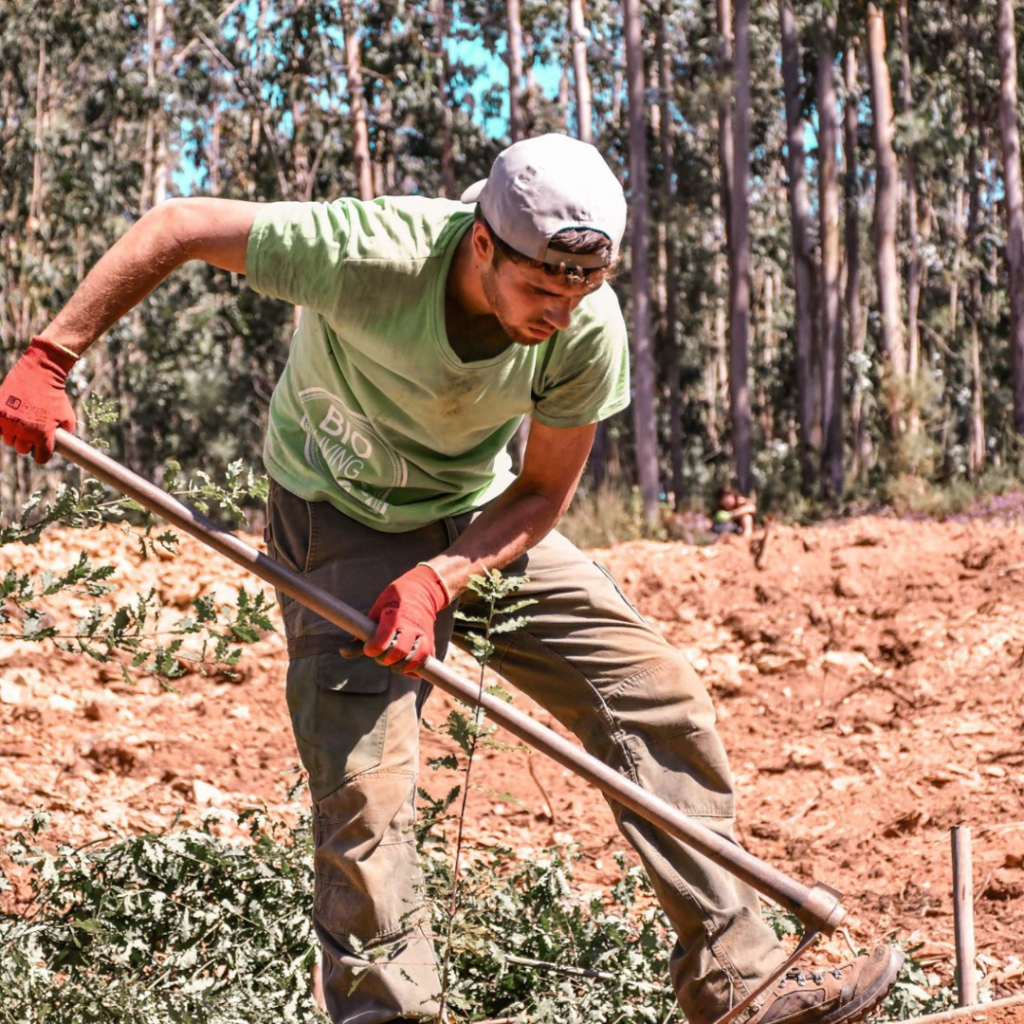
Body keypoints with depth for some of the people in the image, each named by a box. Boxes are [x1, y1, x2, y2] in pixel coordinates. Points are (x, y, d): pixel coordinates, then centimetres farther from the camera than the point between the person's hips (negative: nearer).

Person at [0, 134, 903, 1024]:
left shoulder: (588, 329, -24)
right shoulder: (367, 253, -34)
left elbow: (542, 495, -10)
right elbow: (178, 227, -22)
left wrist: (437, 579, -28)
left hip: (484, 522, 4)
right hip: (344, 523, -3)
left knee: (661, 700, -4)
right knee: (362, 782, -16)